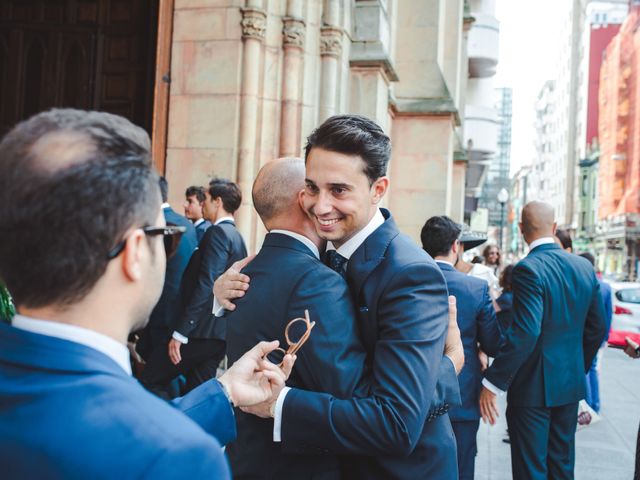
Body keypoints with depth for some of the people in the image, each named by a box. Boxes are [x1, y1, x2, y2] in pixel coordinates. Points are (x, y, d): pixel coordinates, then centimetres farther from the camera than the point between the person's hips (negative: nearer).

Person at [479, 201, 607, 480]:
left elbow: (525, 333, -27)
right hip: (571, 384, 7)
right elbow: (597, 327, 8)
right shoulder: (584, 267, 3)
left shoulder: (528, 269, -19)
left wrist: (493, 383, -22)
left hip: (533, 386, -7)